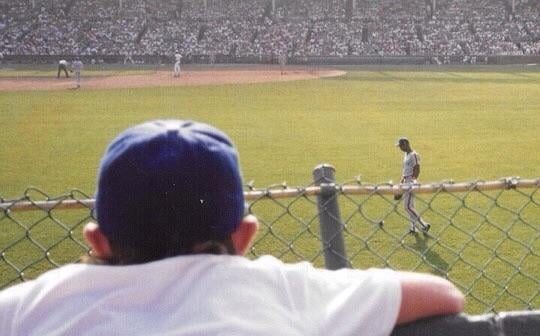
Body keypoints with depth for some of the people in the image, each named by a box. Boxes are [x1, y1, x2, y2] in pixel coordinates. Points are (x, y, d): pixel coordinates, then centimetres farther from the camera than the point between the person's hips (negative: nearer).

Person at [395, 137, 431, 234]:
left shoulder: (414, 155, -14)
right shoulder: (405, 155, 14)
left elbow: (417, 170, -18)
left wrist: (412, 184, -21)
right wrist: (401, 181, 17)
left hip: (411, 182, -10)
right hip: (406, 182, 10)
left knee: (408, 206, -12)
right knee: (409, 206, 11)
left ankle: (423, 225, -6)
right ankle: (414, 227, 18)